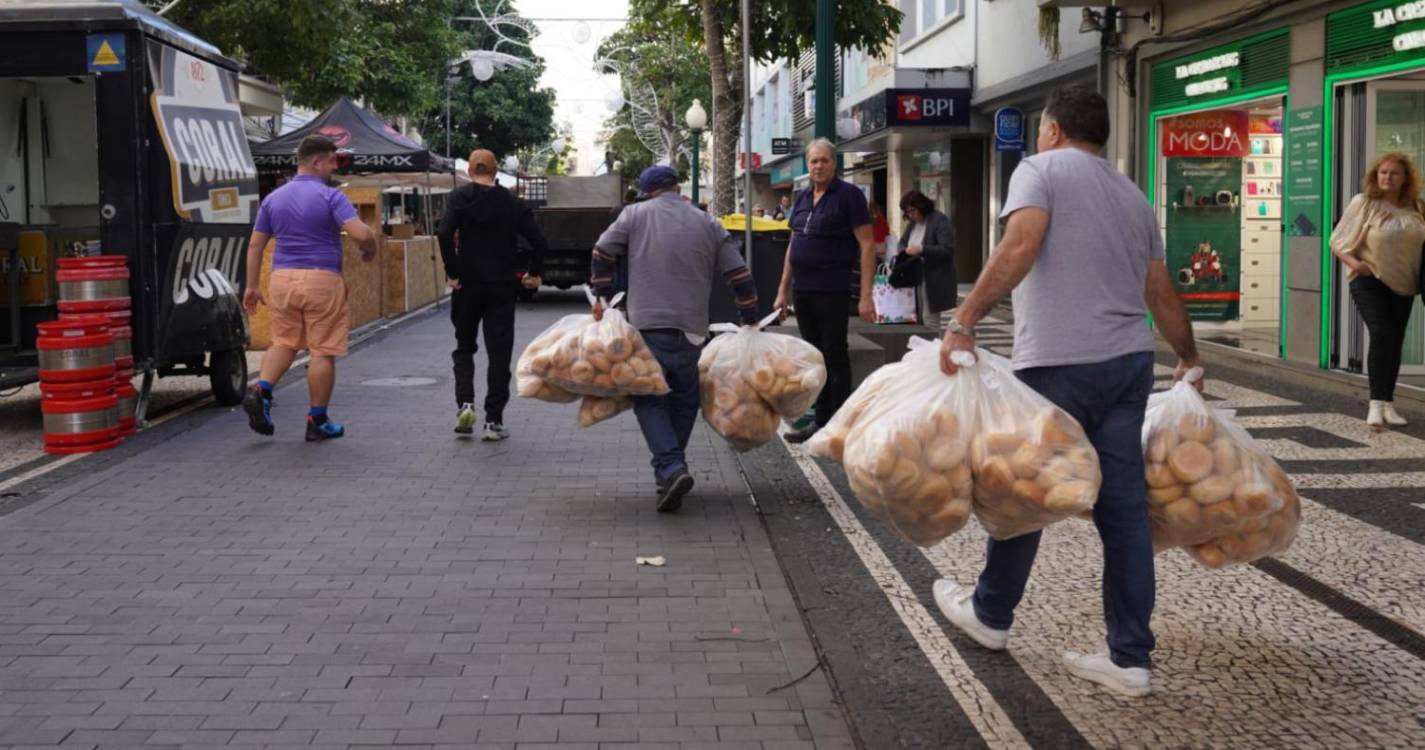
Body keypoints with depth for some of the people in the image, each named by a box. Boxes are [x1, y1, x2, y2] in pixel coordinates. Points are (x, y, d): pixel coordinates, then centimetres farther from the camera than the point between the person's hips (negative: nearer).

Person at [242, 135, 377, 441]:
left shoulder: (274, 198, 10)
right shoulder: (330, 197, -7)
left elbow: (255, 245, 10)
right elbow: (361, 233, -19)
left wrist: (252, 286, 15)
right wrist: (370, 251, 2)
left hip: (282, 279, 5)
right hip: (321, 281, -5)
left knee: (284, 342, 17)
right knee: (323, 351, 3)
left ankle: (261, 390, -7)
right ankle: (318, 421, 8)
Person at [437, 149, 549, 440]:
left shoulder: (460, 197, -4)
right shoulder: (512, 203, 2)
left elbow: (444, 234, -20)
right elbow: (539, 242, -4)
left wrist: (452, 272, -11)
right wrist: (533, 273, 10)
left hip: (467, 285, -1)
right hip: (502, 287, 1)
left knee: (464, 348, 17)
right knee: (499, 353, 5)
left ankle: (465, 403, -2)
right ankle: (493, 421, 2)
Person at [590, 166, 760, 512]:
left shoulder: (635, 215, 6)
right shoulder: (708, 224, 10)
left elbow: (602, 253, 6)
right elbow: (739, 275, 9)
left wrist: (601, 296, 18)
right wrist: (750, 319, 18)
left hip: (647, 324, -2)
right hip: (691, 328, 2)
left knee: (649, 399, 4)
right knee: (684, 400, 16)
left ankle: (671, 468, -14)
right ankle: (672, 468, 19)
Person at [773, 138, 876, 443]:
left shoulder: (848, 195, -7)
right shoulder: (803, 198, 14)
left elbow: (866, 246, -11)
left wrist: (866, 296, -17)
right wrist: (783, 289, 17)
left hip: (832, 292, -7)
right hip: (802, 291, 7)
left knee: (835, 357, -1)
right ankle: (821, 422, 19)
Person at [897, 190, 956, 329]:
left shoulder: (940, 221, -10)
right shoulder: (913, 223, 15)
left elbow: (947, 249, -18)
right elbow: (903, 242, 21)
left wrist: (921, 249, -25)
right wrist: (905, 251, -3)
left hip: (936, 280, -7)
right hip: (915, 278, 7)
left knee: (931, 320, -8)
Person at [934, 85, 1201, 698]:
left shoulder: (1041, 169, 0)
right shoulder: (1131, 194, 19)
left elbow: (1021, 245, -19)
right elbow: (1162, 292, 20)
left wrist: (964, 321, -23)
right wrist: (1188, 357, 33)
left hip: (1059, 364, -6)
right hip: (1130, 361, 6)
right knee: (1123, 503, 6)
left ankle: (990, 614, 28)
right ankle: (1130, 658, 9)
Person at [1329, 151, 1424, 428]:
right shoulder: (1364, 203, -5)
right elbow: (1338, 241, -3)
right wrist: (1354, 262, -21)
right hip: (1370, 281, -4)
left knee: (1395, 342, 8)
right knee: (1381, 335, -19)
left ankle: (1388, 405, 19)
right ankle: (1377, 404, -16)